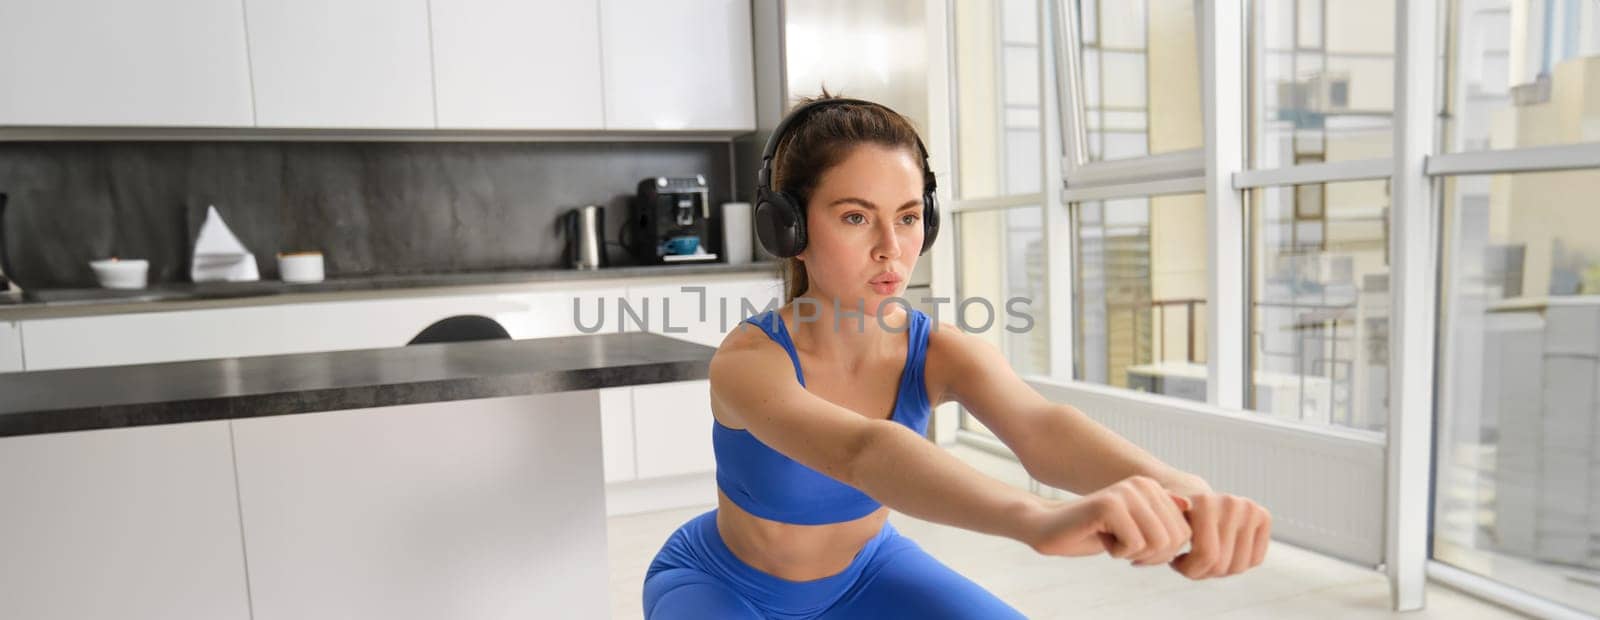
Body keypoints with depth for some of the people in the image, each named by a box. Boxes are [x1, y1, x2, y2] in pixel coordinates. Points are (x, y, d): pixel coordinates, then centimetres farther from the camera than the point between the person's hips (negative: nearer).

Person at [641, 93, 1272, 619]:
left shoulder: (941, 351, -24)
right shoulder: (746, 360, -35)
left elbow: (1040, 426, -44)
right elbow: (859, 452, -56)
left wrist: (1173, 489, -66)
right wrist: (1041, 518, -74)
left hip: (859, 569, 3)